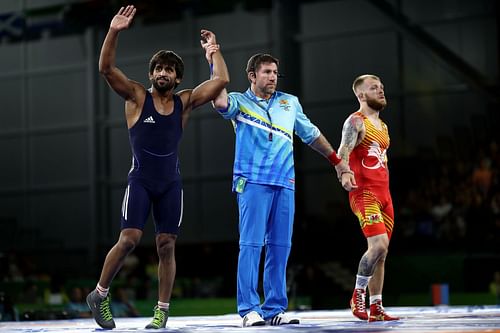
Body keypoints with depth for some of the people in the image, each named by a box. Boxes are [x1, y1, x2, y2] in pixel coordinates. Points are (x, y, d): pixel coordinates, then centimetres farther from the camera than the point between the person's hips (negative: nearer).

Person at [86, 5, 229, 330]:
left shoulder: (185, 101, 8)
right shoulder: (137, 96, 1)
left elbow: (221, 81, 3)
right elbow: (107, 68, -11)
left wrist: (214, 50, 4)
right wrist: (114, 32, -20)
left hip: (171, 183, 3)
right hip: (140, 180, -3)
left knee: (167, 245, 0)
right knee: (129, 239, -13)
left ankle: (162, 310, 7)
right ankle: (100, 294, 6)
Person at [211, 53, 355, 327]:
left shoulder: (290, 103, 20)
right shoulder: (240, 102, 8)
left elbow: (311, 134, 28)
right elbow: (220, 102, -15)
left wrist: (337, 161, 28)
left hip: (285, 184, 4)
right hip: (253, 182, -4)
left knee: (280, 247, 2)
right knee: (251, 244, -10)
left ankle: (274, 309, 6)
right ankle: (249, 309, -9)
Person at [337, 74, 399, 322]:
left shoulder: (383, 126, 22)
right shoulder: (355, 122, -4)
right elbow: (342, 153, -18)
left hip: (384, 194, 8)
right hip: (364, 193, -8)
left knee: (381, 252, 5)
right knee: (378, 244, -22)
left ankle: (376, 308, 8)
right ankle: (358, 296, -7)